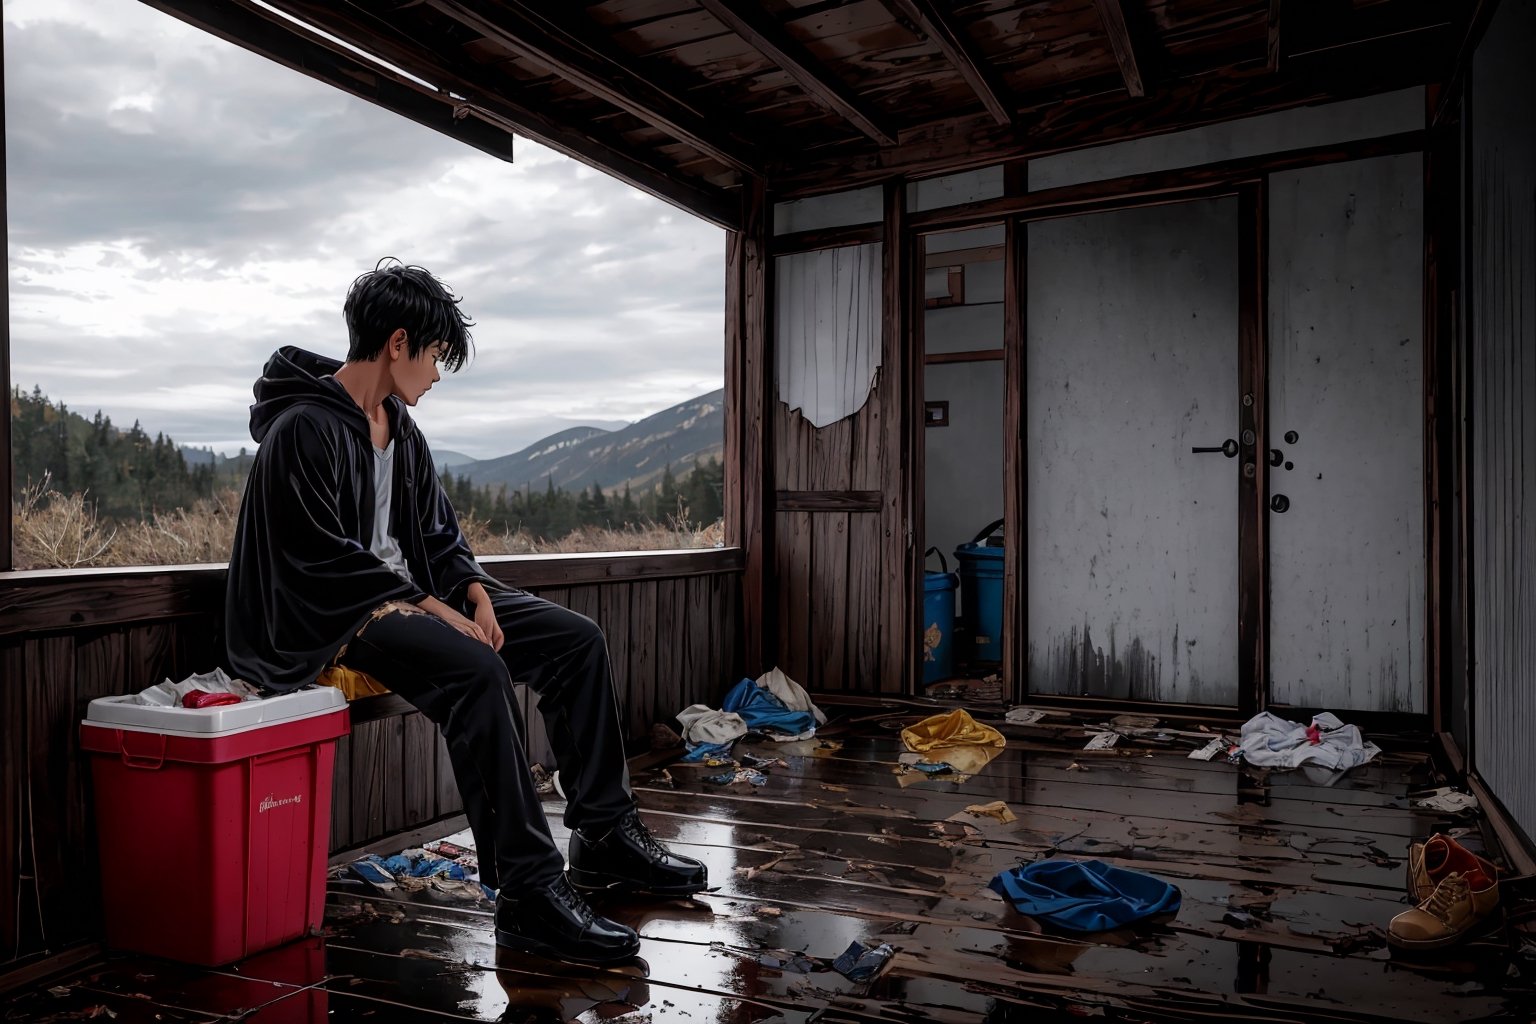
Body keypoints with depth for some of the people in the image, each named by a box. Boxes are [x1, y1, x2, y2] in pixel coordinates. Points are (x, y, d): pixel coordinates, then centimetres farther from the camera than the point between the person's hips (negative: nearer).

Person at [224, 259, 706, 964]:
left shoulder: (399, 427, 14)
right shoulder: (304, 429, -14)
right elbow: (325, 559, -19)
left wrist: (474, 593, -4)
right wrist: (432, 610, -21)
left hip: (409, 597, 9)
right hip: (331, 619, -9)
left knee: (577, 639, -3)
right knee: (477, 670, -36)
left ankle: (604, 835, 2)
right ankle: (528, 893, -31)